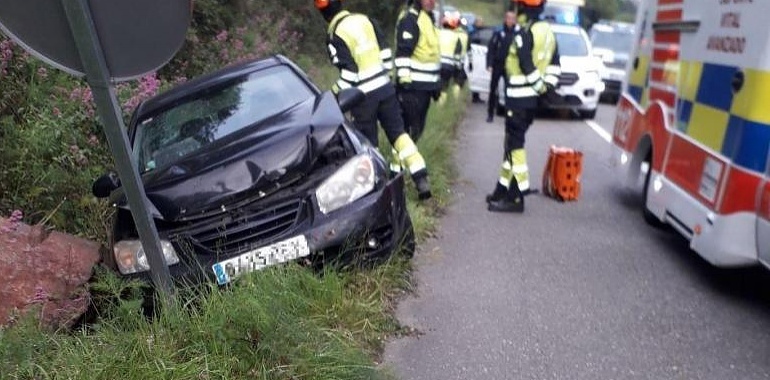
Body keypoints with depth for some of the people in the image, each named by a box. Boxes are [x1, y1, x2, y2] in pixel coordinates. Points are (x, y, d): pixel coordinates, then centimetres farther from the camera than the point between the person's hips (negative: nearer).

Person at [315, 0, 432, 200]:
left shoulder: (334, 34, -11)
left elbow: (349, 72, -16)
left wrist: (334, 93, -3)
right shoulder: (364, 19, 5)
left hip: (363, 95, -5)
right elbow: (385, 52, 9)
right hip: (385, 87, 5)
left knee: (368, 143, 8)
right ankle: (421, 178, 4)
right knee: (398, 132, 10)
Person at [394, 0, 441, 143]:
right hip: (413, 85, -10)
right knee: (409, 127, -8)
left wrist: (436, 84, 25)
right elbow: (403, 53, -21)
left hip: (425, 84, 10)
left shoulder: (428, 17, 19)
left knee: (418, 127, 16)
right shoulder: (410, 18, -13)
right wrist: (404, 79, -26)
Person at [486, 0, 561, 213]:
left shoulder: (523, 32, -15)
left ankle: (516, 197, -3)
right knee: (513, 142, 16)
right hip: (532, 97, 9)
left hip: (519, 97, -9)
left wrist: (542, 88, -9)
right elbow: (554, 64, 15)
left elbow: (527, 66, -19)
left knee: (515, 144, -6)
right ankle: (504, 188, 24)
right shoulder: (547, 31, 14)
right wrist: (548, 86, 9)